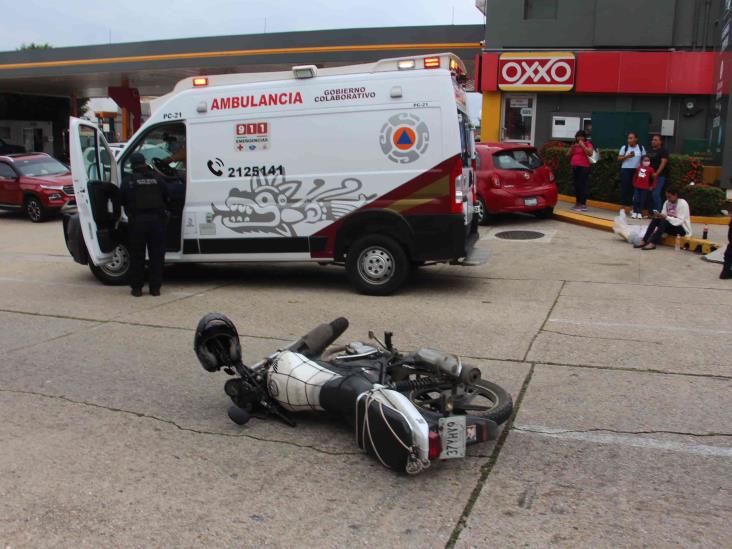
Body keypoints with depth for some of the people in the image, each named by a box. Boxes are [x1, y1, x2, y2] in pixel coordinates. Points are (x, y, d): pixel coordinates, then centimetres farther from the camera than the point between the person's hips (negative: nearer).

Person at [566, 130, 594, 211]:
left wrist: (582, 145, -15)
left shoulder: (588, 144, 2)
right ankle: (577, 203, 11)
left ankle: (583, 204, -15)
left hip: (583, 167, -7)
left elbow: (590, 153, -14)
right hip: (574, 167, 7)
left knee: (582, 185, -13)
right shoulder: (574, 145, 20)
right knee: (576, 186, 5)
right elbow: (568, 155, 18)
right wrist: (572, 148, 2)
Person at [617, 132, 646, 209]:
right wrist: (627, 156, -18)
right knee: (625, 188, -3)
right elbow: (619, 159, -2)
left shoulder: (641, 148, 5)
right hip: (626, 170, -2)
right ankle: (623, 206, 3)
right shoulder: (624, 147, -1)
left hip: (636, 170, 2)